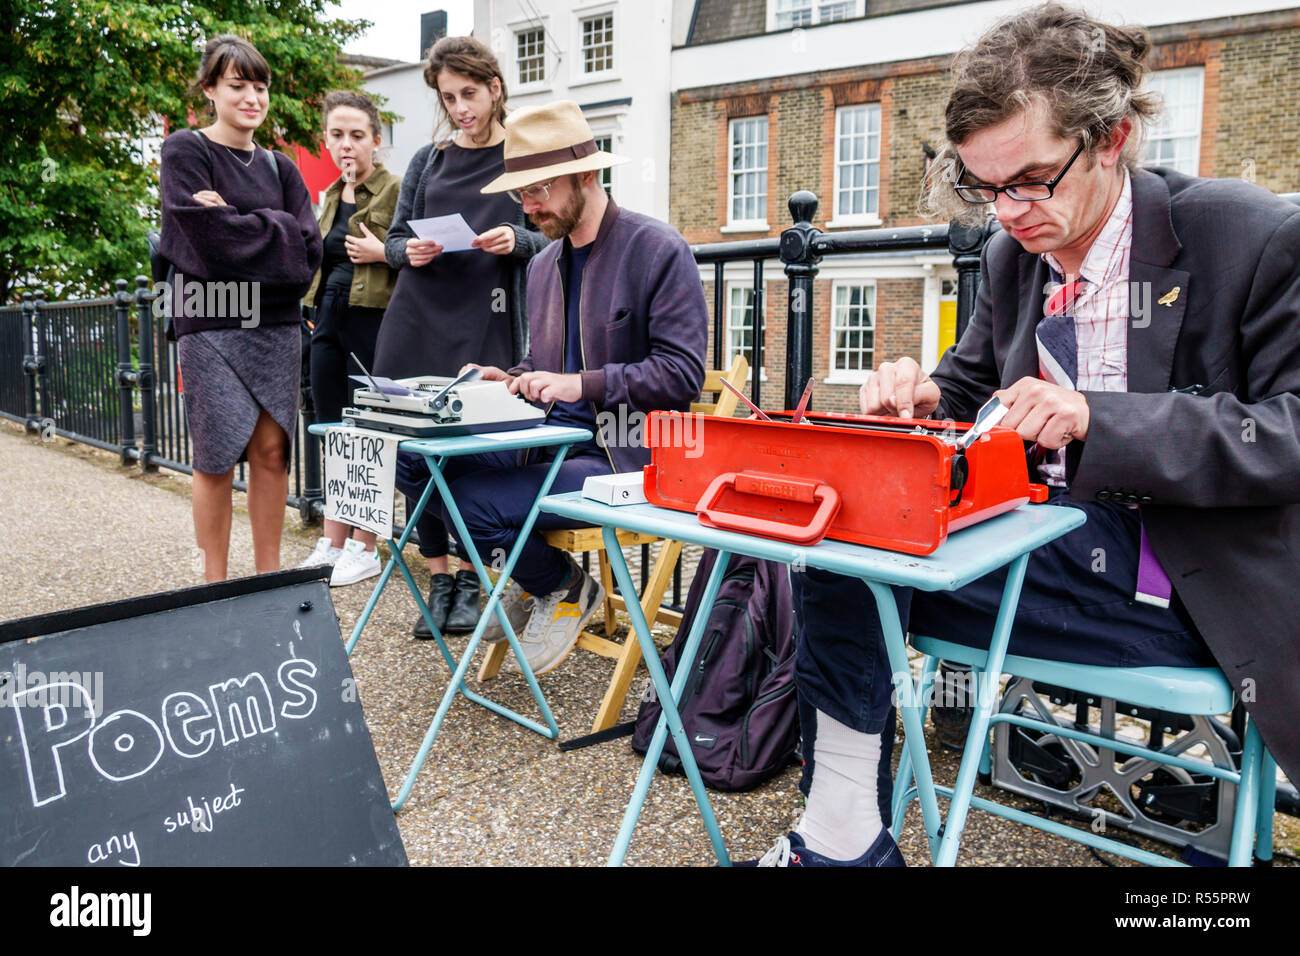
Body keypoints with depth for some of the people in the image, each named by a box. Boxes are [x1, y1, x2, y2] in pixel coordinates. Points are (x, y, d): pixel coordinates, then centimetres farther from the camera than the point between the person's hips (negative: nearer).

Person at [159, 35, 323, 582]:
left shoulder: (279, 167, 15)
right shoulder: (185, 152, 2)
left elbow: (309, 249, 1)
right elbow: (210, 238, -13)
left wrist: (237, 223, -8)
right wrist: (274, 230, -4)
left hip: (276, 325, 4)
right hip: (212, 325, -4)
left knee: (272, 453, 3)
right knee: (217, 458, -2)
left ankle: (269, 578, 13)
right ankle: (215, 584, 9)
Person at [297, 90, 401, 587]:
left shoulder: (396, 190, -6)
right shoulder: (331, 196, 17)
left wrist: (383, 253, -19)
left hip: (372, 322, -8)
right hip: (329, 321, 8)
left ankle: (364, 547, 9)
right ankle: (332, 543, 21)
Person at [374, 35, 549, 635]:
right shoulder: (428, 161, 15)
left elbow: (555, 241, 5)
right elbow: (394, 241, 17)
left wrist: (517, 241, -15)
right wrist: (409, 251, -6)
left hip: (487, 327, -3)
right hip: (418, 321, 4)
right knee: (415, 452, 2)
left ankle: (470, 579, 13)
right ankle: (438, 579, 15)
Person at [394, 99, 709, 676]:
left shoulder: (660, 251, -8)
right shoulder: (542, 265, 16)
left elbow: (682, 374, -15)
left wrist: (584, 384, -21)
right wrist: (507, 380, 2)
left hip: (621, 455, -8)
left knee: (477, 502, -26)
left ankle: (566, 588, 7)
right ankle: (533, 580, 9)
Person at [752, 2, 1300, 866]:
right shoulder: (1011, 256, 9)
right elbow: (972, 389, 18)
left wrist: (1098, 421, -25)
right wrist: (924, 400, -7)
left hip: (1198, 592, -6)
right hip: (1049, 545, 6)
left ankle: (845, 830, -2)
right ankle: (843, 840, -4)